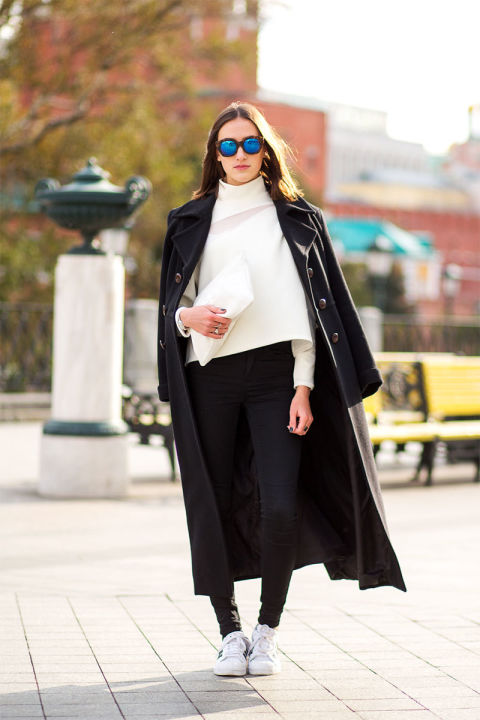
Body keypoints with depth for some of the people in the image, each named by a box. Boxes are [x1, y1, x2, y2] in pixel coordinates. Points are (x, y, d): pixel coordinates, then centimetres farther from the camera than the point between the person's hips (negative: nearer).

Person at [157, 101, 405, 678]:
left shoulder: (297, 220, 11)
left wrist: (304, 387, -5)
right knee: (213, 506, -1)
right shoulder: (192, 221, 13)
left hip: (275, 375, -1)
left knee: (280, 506, -12)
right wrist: (189, 316, -12)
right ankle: (229, 631, 11)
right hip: (209, 377, 1)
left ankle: (267, 631, 4)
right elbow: (172, 303, 13)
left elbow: (310, 308, 6)